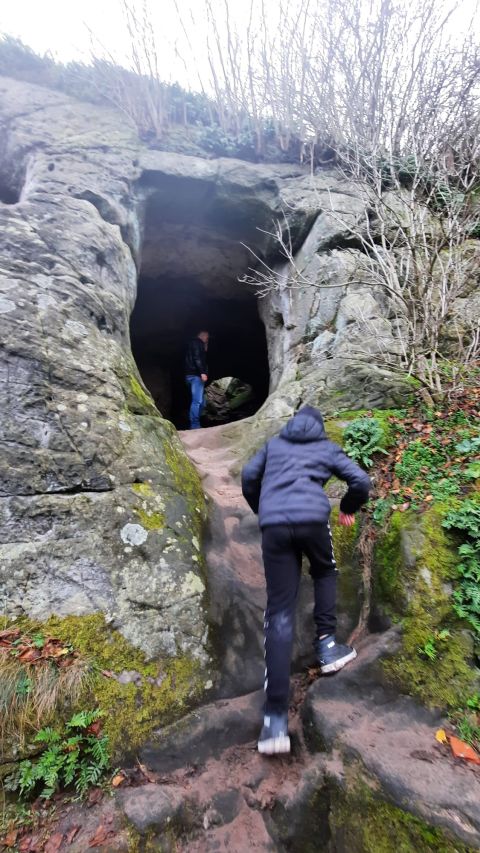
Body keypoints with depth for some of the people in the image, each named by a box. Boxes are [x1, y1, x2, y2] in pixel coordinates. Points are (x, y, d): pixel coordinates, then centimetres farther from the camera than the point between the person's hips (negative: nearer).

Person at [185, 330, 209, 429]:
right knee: (197, 401, -15)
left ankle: (195, 425, 10)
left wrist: (205, 350, 20)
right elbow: (196, 358, -16)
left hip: (195, 375, 10)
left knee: (200, 401, 10)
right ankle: (194, 425, -18)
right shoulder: (197, 342, -1)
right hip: (195, 375, -10)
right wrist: (202, 372, -23)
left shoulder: (195, 344, 29)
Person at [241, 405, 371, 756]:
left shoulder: (274, 444, 26)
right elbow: (361, 481, 12)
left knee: (280, 614, 2)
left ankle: (276, 717, -2)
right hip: (313, 519, -1)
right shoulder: (328, 447, 21)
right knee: (325, 573, 33)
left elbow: (249, 476, 19)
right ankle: (327, 644, 25)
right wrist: (348, 509, 31)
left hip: (274, 525, 1)